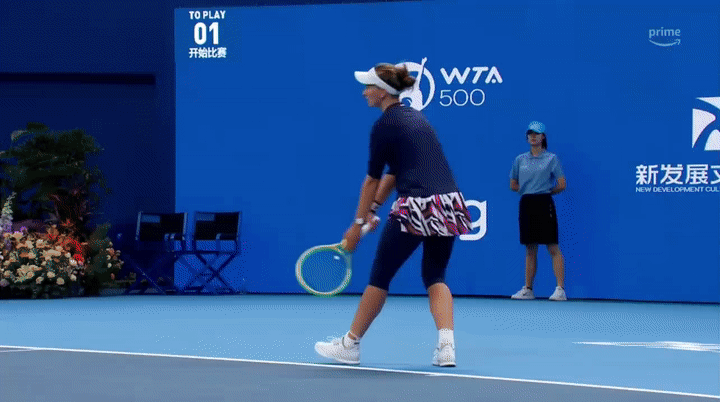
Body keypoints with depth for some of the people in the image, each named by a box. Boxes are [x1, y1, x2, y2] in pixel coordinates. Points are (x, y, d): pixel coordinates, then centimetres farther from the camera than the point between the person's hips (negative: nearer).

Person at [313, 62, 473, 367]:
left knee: (380, 276, 7)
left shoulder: (384, 125, -4)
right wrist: (374, 210, 24)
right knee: (435, 277, 16)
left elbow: (372, 180, 2)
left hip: (416, 208, -7)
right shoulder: (415, 117, 20)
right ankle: (446, 345, -4)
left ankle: (350, 345, 19)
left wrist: (358, 224, 10)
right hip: (449, 205, 7)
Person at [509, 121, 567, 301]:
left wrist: (545, 191, 4)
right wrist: (530, 189, 9)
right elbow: (513, 185, 18)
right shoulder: (520, 160, 12)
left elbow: (561, 185, -1)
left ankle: (560, 289, -9)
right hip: (526, 205, 4)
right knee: (530, 249, 9)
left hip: (544, 204, -4)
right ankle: (528, 289, 12)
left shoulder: (551, 159, 1)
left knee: (553, 248, -7)